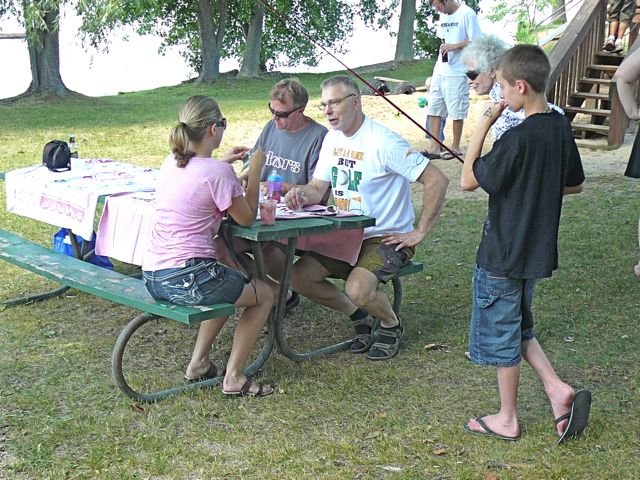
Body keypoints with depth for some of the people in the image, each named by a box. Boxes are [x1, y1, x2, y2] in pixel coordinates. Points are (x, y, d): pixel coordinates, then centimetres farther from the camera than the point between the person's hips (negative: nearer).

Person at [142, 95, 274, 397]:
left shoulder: (171, 164, 10)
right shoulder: (218, 172, -14)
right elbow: (247, 218, -2)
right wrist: (255, 171, 3)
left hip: (152, 277, 8)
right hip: (188, 279, -8)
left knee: (229, 287, 36)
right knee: (264, 295, 17)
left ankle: (198, 364, 31)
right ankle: (233, 377, 13)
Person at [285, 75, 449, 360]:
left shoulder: (383, 142, -19)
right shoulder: (333, 138, 7)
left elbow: (437, 181, -21)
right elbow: (318, 187, 7)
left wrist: (420, 233, -19)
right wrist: (302, 195, -18)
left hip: (388, 239, -8)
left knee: (357, 288, -31)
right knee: (298, 277, -8)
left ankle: (391, 325, 4)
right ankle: (359, 317, 14)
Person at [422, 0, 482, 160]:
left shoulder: (467, 14, -10)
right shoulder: (443, 16, 13)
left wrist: (455, 46, -20)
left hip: (457, 73, -7)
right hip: (439, 72, 7)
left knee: (456, 112, 2)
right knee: (434, 109, 6)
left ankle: (455, 147, 16)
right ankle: (434, 148, 10)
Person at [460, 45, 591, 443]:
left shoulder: (517, 138, -25)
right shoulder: (561, 127, 1)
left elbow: (468, 181, -17)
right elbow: (576, 184, 13)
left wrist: (483, 125, -16)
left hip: (503, 256, -8)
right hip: (538, 250, 8)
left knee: (501, 335, 8)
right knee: (519, 328, 25)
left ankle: (507, 420, 22)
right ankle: (558, 391, 13)